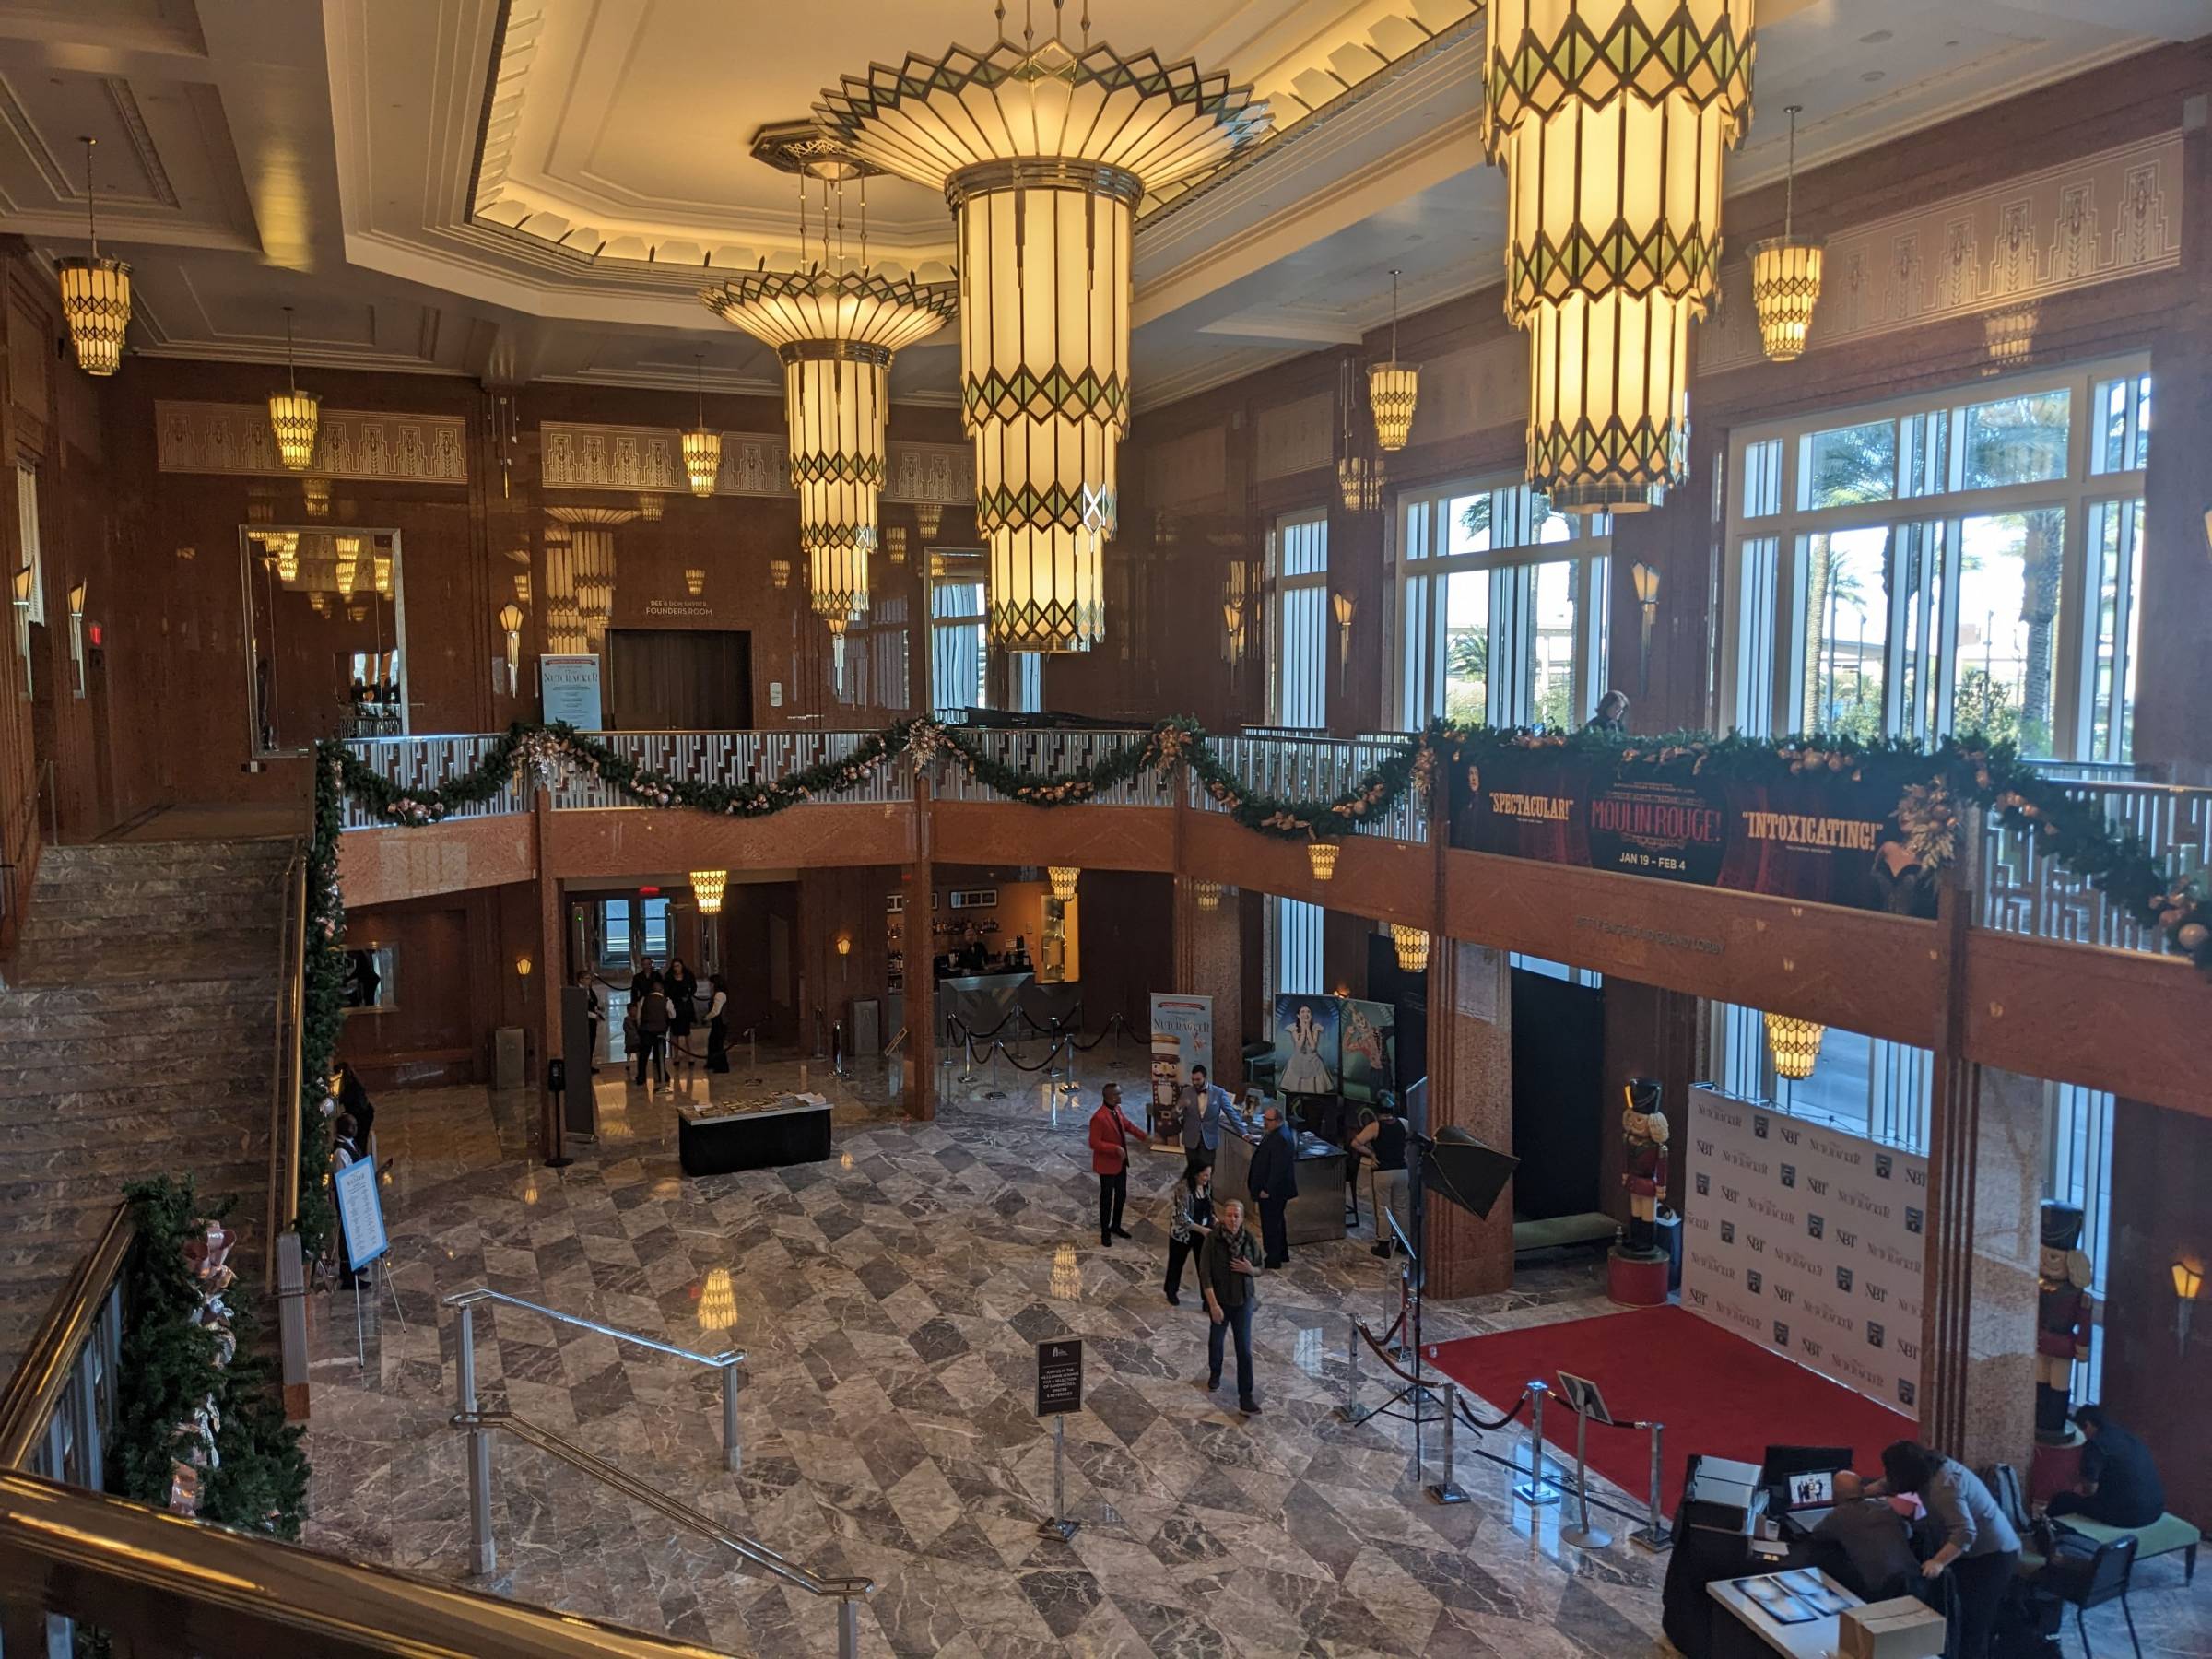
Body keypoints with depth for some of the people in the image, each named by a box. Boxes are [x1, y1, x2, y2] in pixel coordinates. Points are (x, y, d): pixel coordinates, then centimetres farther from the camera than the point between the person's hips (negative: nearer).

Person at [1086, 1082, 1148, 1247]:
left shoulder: (1117, 1110, 0)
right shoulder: (1099, 1117, -27)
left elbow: (1128, 1125, 16)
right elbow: (1094, 1143, -25)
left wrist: (1145, 1136, 5)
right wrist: (1115, 1149, -31)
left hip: (1121, 1162, 8)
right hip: (1107, 1164, -8)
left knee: (1121, 1195, 19)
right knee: (1107, 1198, 6)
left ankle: (1116, 1226, 37)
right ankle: (1105, 1232, 21)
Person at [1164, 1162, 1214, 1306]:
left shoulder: (1207, 1185, -7)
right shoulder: (1183, 1188, -28)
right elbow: (1182, 1217, -29)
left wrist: (1213, 1219, -6)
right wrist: (1202, 1229, -31)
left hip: (1203, 1233, 5)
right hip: (1183, 1233, -4)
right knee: (1177, 1263, 18)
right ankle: (1172, 1292, 43)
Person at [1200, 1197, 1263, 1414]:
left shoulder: (1248, 1239, -8)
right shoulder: (1213, 1239, -17)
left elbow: (1259, 1268, 5)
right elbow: (1205, 1272, -18)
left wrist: (1249, 1269, -19)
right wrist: (1213, 1304, -23)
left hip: (1243, 1300, 1)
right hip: (1220, 1299, -1)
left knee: (1244, 1349, -1)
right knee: (1216, 1340, 20)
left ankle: (1246, 1399, 4)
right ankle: (1214, 1375, 48)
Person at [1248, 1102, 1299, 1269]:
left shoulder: (1281, 1139, -26)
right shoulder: (1274, 1133, 7)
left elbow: (1278, 1168, -26)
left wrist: (1267, 1190, -22)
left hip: (1273, 1192, -10)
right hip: (1274, 1189, 10)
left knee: (1270, 1224, 2)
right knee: (1276, 1222, 21)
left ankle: (1273, 1260, 13)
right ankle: (1282, 1255, 34)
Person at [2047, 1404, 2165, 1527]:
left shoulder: (2096, 1444, -13)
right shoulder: (2129, 1437, 13)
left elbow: (2090, 1488, -10)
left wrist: (2082, 1490, 13)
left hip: (2127, 1514, -8)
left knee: (2061, 1499, 8)